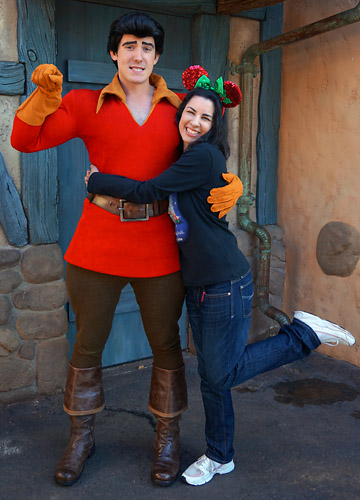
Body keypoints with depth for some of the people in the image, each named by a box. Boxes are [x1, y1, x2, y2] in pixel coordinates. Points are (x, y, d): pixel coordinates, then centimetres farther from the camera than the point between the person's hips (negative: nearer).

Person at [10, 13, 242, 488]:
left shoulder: (178, 109, 8)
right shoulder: (87, 104, 5)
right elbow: (26, 139, 2)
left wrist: (231, 186, -9)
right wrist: (46, 94, -15)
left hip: (157, 249, 1)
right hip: (97, 246, 0)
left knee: (166, 345, 9)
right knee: (88, 344, 11)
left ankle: (167, 438, 31)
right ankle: (82, 435, 33)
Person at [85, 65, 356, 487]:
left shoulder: (204, 156, -17)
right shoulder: (187, 159, 12)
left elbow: (145, 192, -19)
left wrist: (96, 180, -6)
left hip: (226, 283, -8)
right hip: (197, 284, 8)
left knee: (223, 374, 1)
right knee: (210, 375, 14)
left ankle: (304, 333, 13)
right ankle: (219, 457, 31)